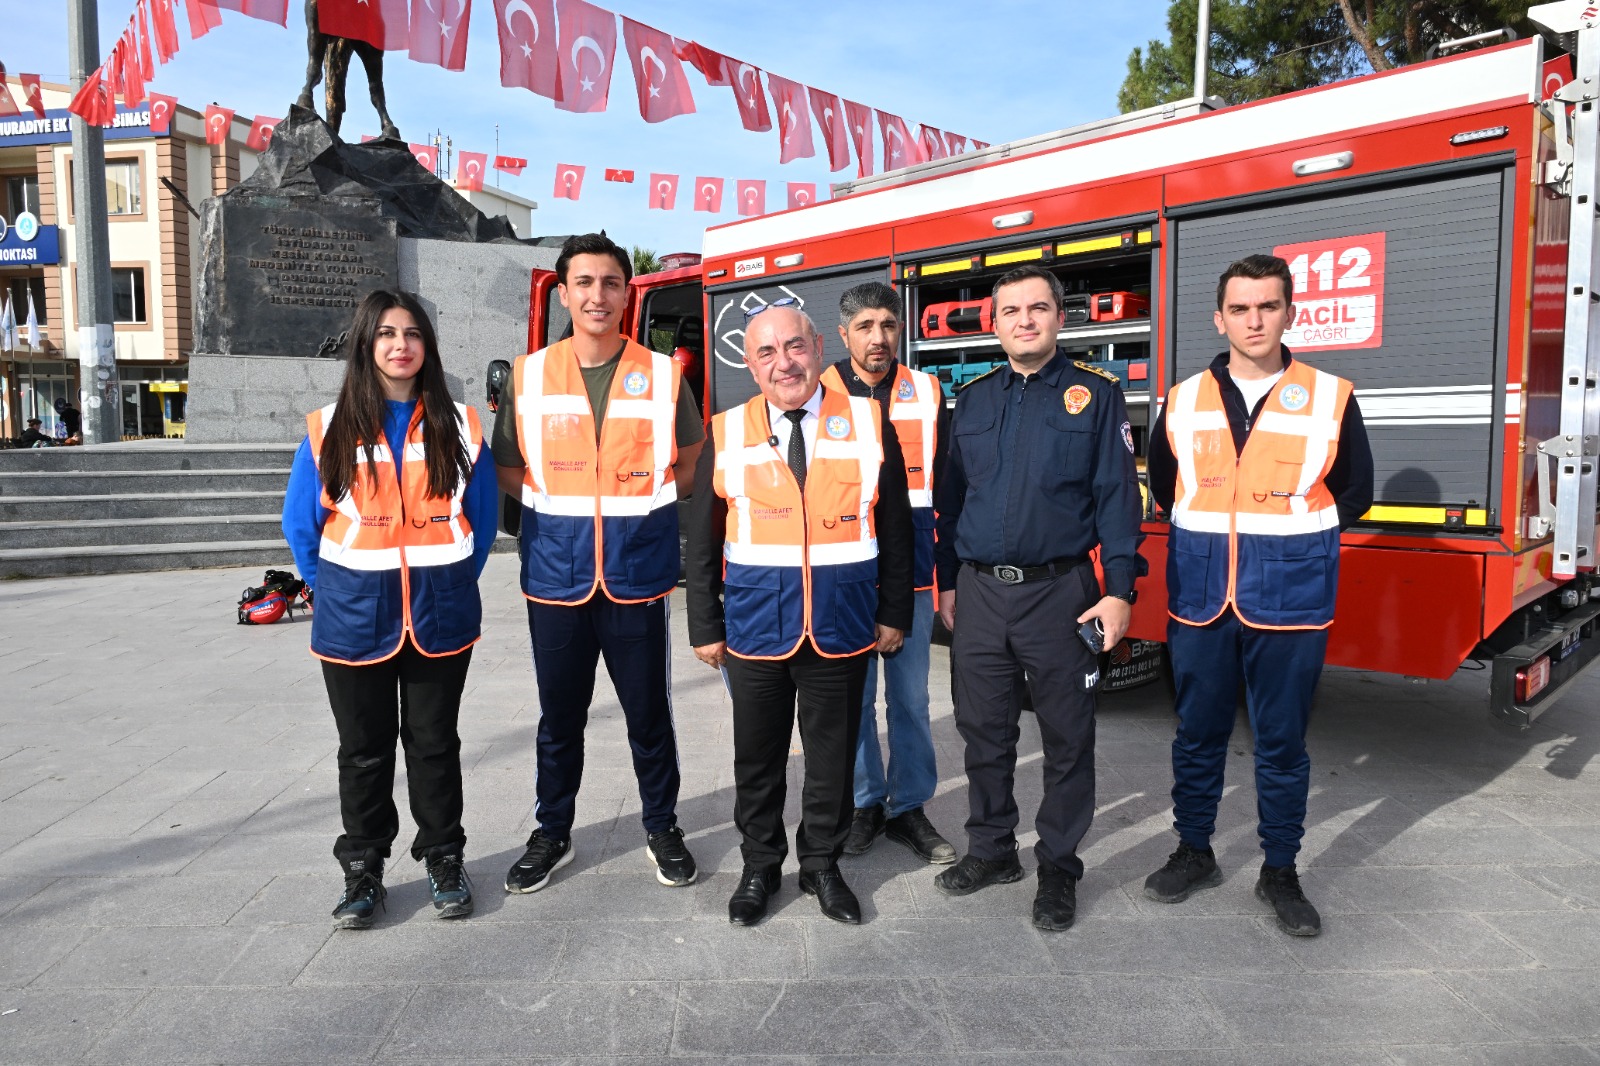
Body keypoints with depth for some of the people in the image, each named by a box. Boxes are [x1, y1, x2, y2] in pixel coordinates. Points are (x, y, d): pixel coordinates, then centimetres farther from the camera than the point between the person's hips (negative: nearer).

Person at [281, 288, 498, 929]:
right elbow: (300, 522, 6)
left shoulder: (458, 426, 2)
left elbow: (483, 517, 6)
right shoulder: (328, 429, 0)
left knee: (434, 742, 11)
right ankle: (362, 868, 25)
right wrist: (334, 589, 3)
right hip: (354, 617, 0)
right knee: (364, 748, 11)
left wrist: (453, 582, 3)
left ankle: (444, 859, 25)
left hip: (441, 616, 0)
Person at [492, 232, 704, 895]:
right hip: (555, 574, 1)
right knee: (559, 715, 13)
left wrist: (643, 500, 4)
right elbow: (507, 469, 11)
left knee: (649, 713, 9)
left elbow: (687, 458, 15)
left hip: (637, 573, -1)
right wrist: (558, 501, 0)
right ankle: (552, 834, 31)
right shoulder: (529, 375, 3)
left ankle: (662, 829, 29)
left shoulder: (662, 375, 1)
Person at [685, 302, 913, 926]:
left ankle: (821, 865, 31)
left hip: (842, 627, 0)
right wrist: (705, 628, 2)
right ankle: (760, 867, 32)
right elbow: (702, 541, 4)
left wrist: (894, 613, 4)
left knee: (832, 755, 12)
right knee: (757, 758, 12)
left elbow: (895, 527, 5)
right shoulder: (727, 434, 1)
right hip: (754, 626, 0)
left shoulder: (869, 424, 0)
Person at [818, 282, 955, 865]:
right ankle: (864, 803, 23)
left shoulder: (927, 392, 5)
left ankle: (909, 806, 22)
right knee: (853, 696, 8)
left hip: (912, 571, 1)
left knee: (911, 696, 8)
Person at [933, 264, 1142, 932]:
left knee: (1067, 738, 6)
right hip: (980, 593, 3)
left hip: (1060, 592, -3)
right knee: (984, 731, 11)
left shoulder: (1095, 395, 0)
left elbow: (1118, 496, -4)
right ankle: (991, 850, 28)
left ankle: (1059, 867, 21)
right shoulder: (972, 400, 10)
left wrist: (1118, 590, -11)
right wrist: (947, 583, 11)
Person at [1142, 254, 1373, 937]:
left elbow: (1354, 492, 8)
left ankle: (1280, 873, 24)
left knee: (1282, 742, 8)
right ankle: (1194, 853, 28)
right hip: (1199, 597, 2)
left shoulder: (1331, 398, -1)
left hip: (1291, 597, -2)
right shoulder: (1183, 401, 5)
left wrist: (1293, 538, 1)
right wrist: (1207, 538, 6)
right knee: (1198, 733, 12)